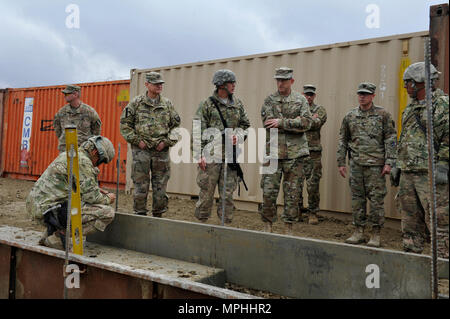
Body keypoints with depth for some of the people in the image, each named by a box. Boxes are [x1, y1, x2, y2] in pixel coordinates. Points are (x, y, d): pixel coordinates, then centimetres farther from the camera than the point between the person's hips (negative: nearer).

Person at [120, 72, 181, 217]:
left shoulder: (167, 104, 8)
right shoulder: (136, 103, 2)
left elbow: (176, 124, 11)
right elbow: (125, 124, 3)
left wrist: (166, 141, -2)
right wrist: (137, 140, -6)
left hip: (161, 150, 2)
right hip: (141, 150, -2)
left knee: (160, 186, 7)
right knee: (141, 185, 2)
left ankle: (158, 214, 19)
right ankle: (140, 214, 14)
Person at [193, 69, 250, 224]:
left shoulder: (238, 104, 11)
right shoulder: (206, 105, -2)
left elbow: (246, 124, 17)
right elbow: (198, 132, -5)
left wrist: (238, 136, -4)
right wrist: (199, 155, -10)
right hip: (211, 154, -4)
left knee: (228, 192, 7)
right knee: (206, 192, 3)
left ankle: (225, 223, 18)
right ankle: (201, 221, 17)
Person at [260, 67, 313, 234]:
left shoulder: (301, 100, 8)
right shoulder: (269, 100, 7)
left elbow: (307, 122, -7)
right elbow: (268, 123, -7)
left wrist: (281, 122, -14)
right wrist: (293, 124, -9)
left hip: (295, 153, 0)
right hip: (273, 151, 0)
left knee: (292, 193, 5)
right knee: (269, 191, 0)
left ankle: (289, 228, 16)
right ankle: (267, 225, 15)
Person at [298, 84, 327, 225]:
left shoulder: (320, 110, 7)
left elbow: (317, 123, -13)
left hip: (313, 153, -2)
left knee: (313, 184, -1)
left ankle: (312, 213, 12)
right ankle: (297, 211, 20)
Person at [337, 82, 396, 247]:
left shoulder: (383, 115, 1)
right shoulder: (350, 116, 10)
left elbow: (391, 139, -1)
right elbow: (343, 140, 13)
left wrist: (389, 162, -8)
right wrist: (341, 162, 9)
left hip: (376, 164, -3)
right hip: (356, 164, 3)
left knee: (376, 199, 0)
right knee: (357, 198, 8)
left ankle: (375, 235, 10)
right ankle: (358, 232, 18)